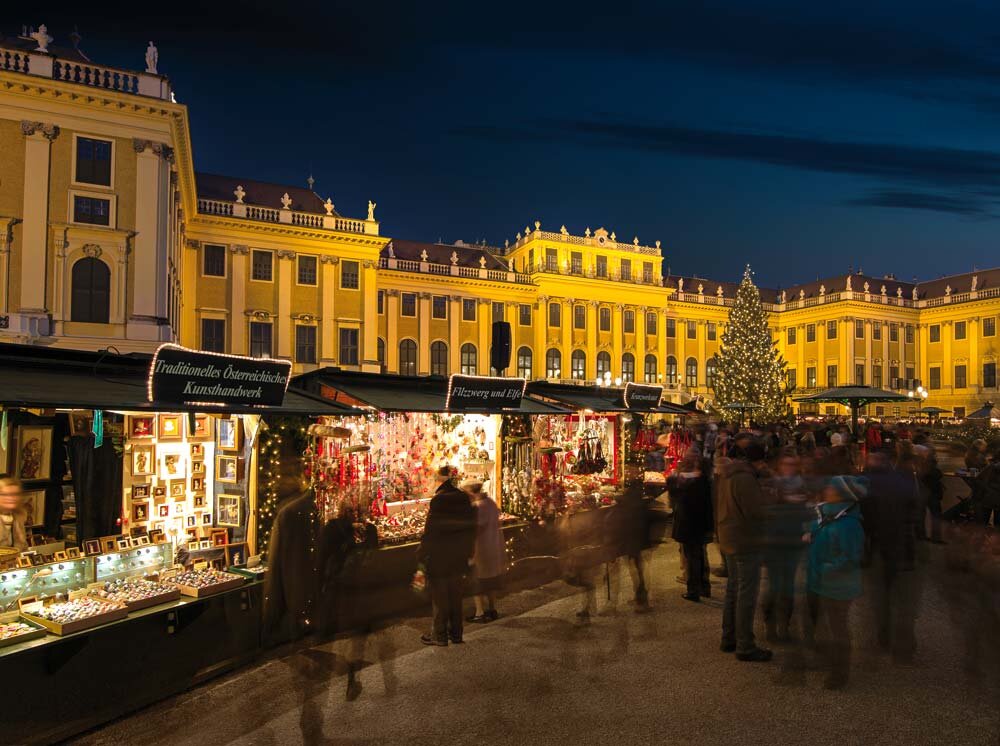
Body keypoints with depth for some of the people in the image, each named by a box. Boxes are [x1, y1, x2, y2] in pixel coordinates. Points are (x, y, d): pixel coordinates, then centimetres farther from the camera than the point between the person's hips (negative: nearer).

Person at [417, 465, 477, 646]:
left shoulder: (438, 500, -19)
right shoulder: (464, 499, 0)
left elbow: (431, 531, -18)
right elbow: (471, 527, 7)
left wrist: (421, 556, -10)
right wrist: (468, 552, 17)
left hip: (439, 557, -6)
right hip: (459, 557, 6)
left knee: (440, 596, 7)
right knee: (456, 594, 16)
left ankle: (440, 635, 15)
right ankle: (456, 633, 24)